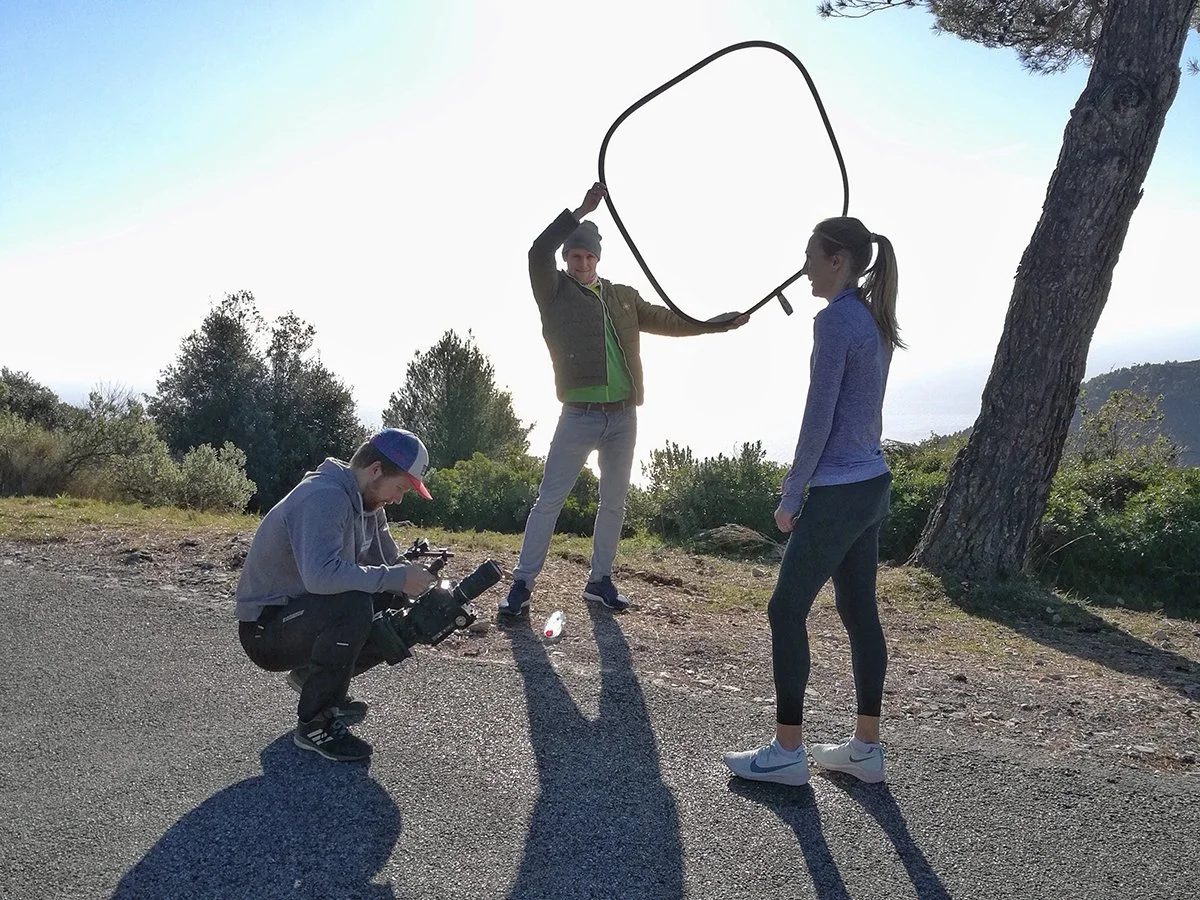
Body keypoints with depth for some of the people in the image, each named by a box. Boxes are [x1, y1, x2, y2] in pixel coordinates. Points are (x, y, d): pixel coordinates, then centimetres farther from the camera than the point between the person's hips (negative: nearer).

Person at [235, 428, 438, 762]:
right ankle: (314, 724, -16)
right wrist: (395, 578, -35)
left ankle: (312, 676, 15)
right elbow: (320, 574, -41)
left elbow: (391, 564, 8)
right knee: (353, 606, -33)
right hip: (265, 628, -9)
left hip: (307, 616, 9)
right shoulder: (324, 497, -26)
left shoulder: (367, 503, 3)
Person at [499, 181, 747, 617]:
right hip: (579, 416, -4)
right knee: (549, 500, -4)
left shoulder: (624, 297, 15)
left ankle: (600, 580, 26)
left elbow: (668, 321, 23)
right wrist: (582, 211, -16)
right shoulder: (555, 293, 2)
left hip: (623, 417, 5)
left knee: (614, 503, 12)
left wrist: (718, 323, 19)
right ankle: (522, 584, 3)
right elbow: (538, 251, -14)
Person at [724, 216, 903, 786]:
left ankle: (787, 752, 7)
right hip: (872, 486, 9)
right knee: (859, 611, 12)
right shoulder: (874, 320, 13)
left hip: (838, 493, -9)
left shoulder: (836, 320, -15)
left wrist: (791, 495, -9)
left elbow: (819, 418, -17)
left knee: (787, 611, 0)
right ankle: (865, 748, 21)